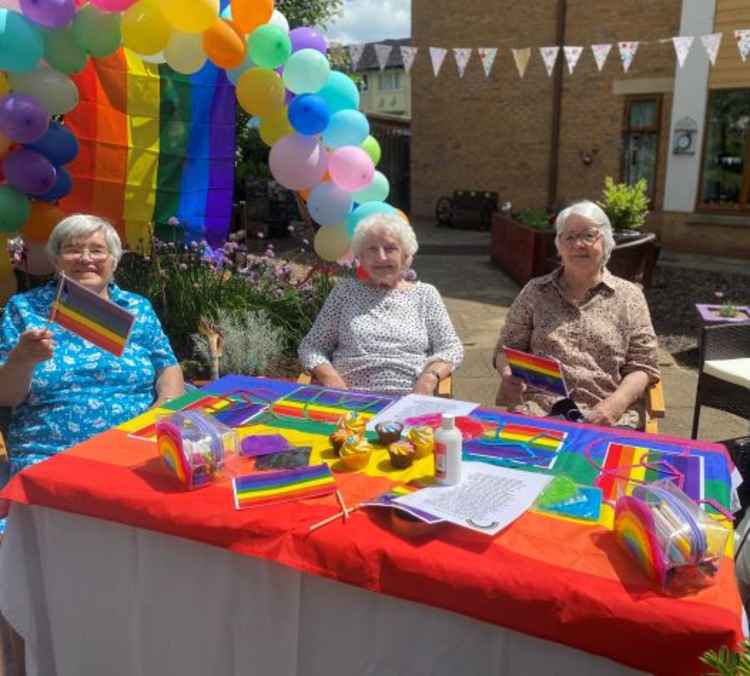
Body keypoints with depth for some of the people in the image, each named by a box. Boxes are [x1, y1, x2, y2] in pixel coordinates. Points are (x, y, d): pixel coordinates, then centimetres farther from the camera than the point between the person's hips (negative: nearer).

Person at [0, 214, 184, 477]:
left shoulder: (137, 308, 11)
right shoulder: (24, 308, 8)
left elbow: (170, 369, 12)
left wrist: (165, 407, -9)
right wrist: (22, 359, -15)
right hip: (50, 455, -1)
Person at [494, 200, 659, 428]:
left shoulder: (629, 296, 9)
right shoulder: (535, 292, 11)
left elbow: (642, 367, 6)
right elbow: (507, 348, 12)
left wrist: (615, 404, -12)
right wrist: (509, 374, -10)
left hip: (609, 418, 0)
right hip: (537, 411, 1)